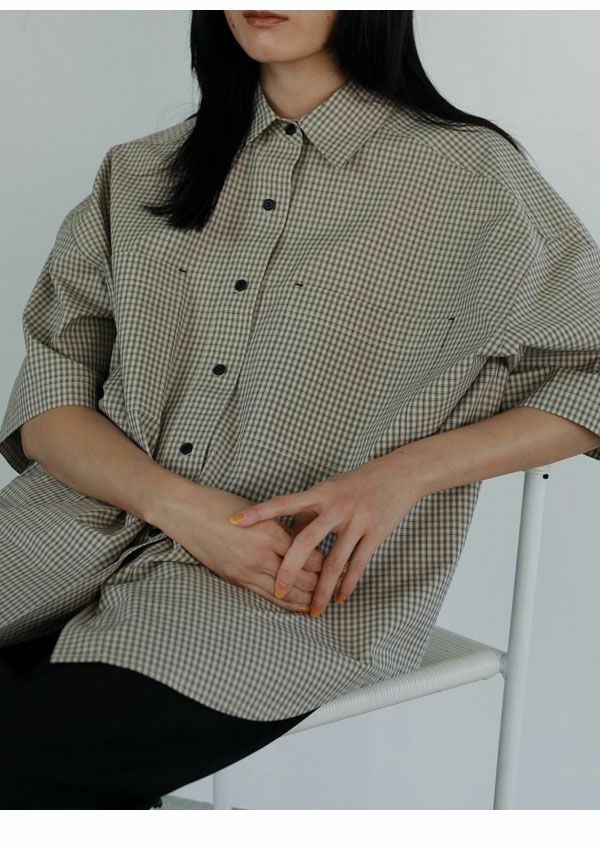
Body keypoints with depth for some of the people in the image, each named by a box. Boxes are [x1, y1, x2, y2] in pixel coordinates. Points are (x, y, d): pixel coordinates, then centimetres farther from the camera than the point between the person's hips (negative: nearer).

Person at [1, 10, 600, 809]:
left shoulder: (469, 175, 2)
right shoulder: (140, 173, 14)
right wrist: (179, 504, -11)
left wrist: (407, 471, -8)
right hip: (89, 525, 5)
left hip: (305, 586, -4)